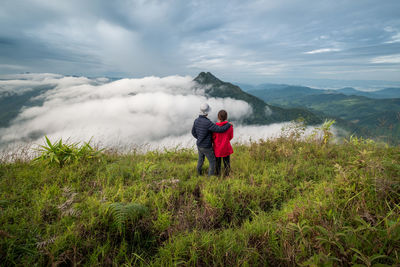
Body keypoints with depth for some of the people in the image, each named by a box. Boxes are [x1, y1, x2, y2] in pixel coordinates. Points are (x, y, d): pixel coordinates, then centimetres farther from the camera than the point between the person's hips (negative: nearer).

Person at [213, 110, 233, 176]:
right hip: (226, 148, 1)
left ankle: (218, 175, 34)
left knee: (217, 163, 19)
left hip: (217, 148, -1)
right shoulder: (230, 127, -14)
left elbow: (213, 138, -9)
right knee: (226, 163, 19)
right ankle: (226, 175, 33)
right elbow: (230, 137, 0)